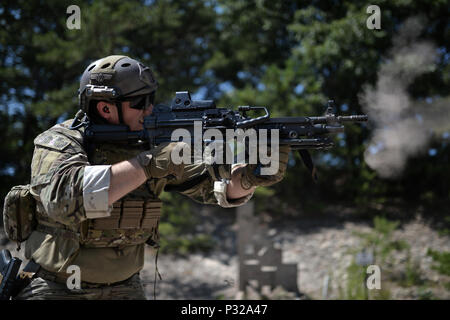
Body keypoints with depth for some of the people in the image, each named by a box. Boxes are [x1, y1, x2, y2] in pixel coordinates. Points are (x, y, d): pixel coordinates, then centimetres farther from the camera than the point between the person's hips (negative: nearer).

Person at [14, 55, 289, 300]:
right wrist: (148, 165, -36)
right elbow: (63, 198, -35)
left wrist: (251, 177, -25)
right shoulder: (59, 143, -15)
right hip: (54, 289, -4)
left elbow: (217, 185, -3)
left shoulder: (152, 145, -2)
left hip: (123, 288, 4)